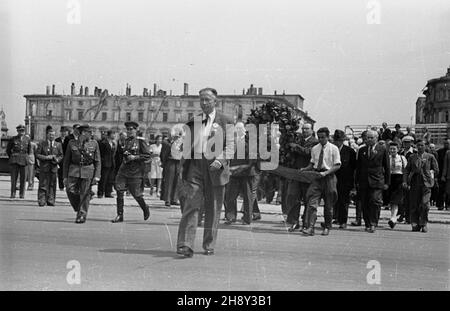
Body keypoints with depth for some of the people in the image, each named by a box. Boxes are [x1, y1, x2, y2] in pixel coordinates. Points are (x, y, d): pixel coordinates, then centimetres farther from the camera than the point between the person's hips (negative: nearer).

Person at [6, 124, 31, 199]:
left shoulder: (27, 140, 8)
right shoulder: (13, 139, 3)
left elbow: (29, 150, 21)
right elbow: (8, 150, 12)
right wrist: (11, 157, 9)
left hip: (24, 160, 1)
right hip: (14, 160, -1)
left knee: (23, 177, 3)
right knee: (14, 177, -4)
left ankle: (22, 193, 10)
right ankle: (13, 193, -2)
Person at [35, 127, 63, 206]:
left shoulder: (58, 144, 11)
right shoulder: (42, 144, 5)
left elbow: (61, 155, 13)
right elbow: (37, 154, 1)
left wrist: (57, 160, -8)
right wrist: (46, 157, -13)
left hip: (53, 167, 2)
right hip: (44, 167, -2)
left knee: (52, 185, 4)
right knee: (43, 185, -3)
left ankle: (50, 201, 10)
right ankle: (41, 201, 0)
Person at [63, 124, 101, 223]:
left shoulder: (94, 143, 4)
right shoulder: (72, 143, 6)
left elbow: (98, 161, 4)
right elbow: (66, 160, 10)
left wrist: (97, 176, -6)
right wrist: (65, 176, 5)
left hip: (88, 171, -1)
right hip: (74, 170, 1)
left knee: (85, 194, -1)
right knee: (70, 190, -9)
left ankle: (82, 216, 10)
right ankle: (78, 209, 16)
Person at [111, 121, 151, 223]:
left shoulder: (141, 142, -6)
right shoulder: (125, 141, 12)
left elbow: (148, 155, -10)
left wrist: (135, 157, -18)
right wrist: (121, 151, 5)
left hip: (135, 171, -5)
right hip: (123, 170, 5)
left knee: (136, 194, 2)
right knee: (119, 191, -5)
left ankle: (145, 208, 31)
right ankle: (120, 215, 1)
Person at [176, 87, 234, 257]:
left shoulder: (226, 121, 6)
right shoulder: (192, 122, 14)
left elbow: (230, 146, 0)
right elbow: (186, 147, 18)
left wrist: (220, 161, -16)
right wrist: (183, 169, 12)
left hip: (215, 168, -1)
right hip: (195, 166, 1)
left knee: (213, 209, 6)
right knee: (191, 205, -9)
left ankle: (209, 245, 18)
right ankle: (185, 245, -13)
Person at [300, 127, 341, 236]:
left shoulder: (334, 149, -2)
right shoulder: (314, 149, 9)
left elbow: (337, 166, -5)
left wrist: (326, 173, -17)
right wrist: (305, 169, -3)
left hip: (329, 176, -2)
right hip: (316, 176, 2)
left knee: (328, 205, 8)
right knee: (312, 202, -11)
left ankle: (327, 227, 24)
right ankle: (310, 227, -14)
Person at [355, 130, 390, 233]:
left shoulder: (382, 149, 5)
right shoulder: (362, 150, 13)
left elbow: (387, 167, 6)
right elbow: (358, 167, 15)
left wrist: (387, 182, 2)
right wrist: (357, 181, 9)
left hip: (377, 181, -3)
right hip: (363, 181, 3)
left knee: (375, 201, -14)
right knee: (364, 204, 4)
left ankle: (373, 224, -7)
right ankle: (367, 224, 13)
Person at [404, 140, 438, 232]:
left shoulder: (430, 157, 10)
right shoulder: (412, 157, 13)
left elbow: (436, 170, 14)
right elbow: (407, 170, 8)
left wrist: (428, 175, 3)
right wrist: (405, 181, -4)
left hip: (426, 183, -2)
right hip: (414, 184, 2)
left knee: (425, 204, -10)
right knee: (414, 205, 0)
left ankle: (424, 224, 1)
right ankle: (415, 224, 9)